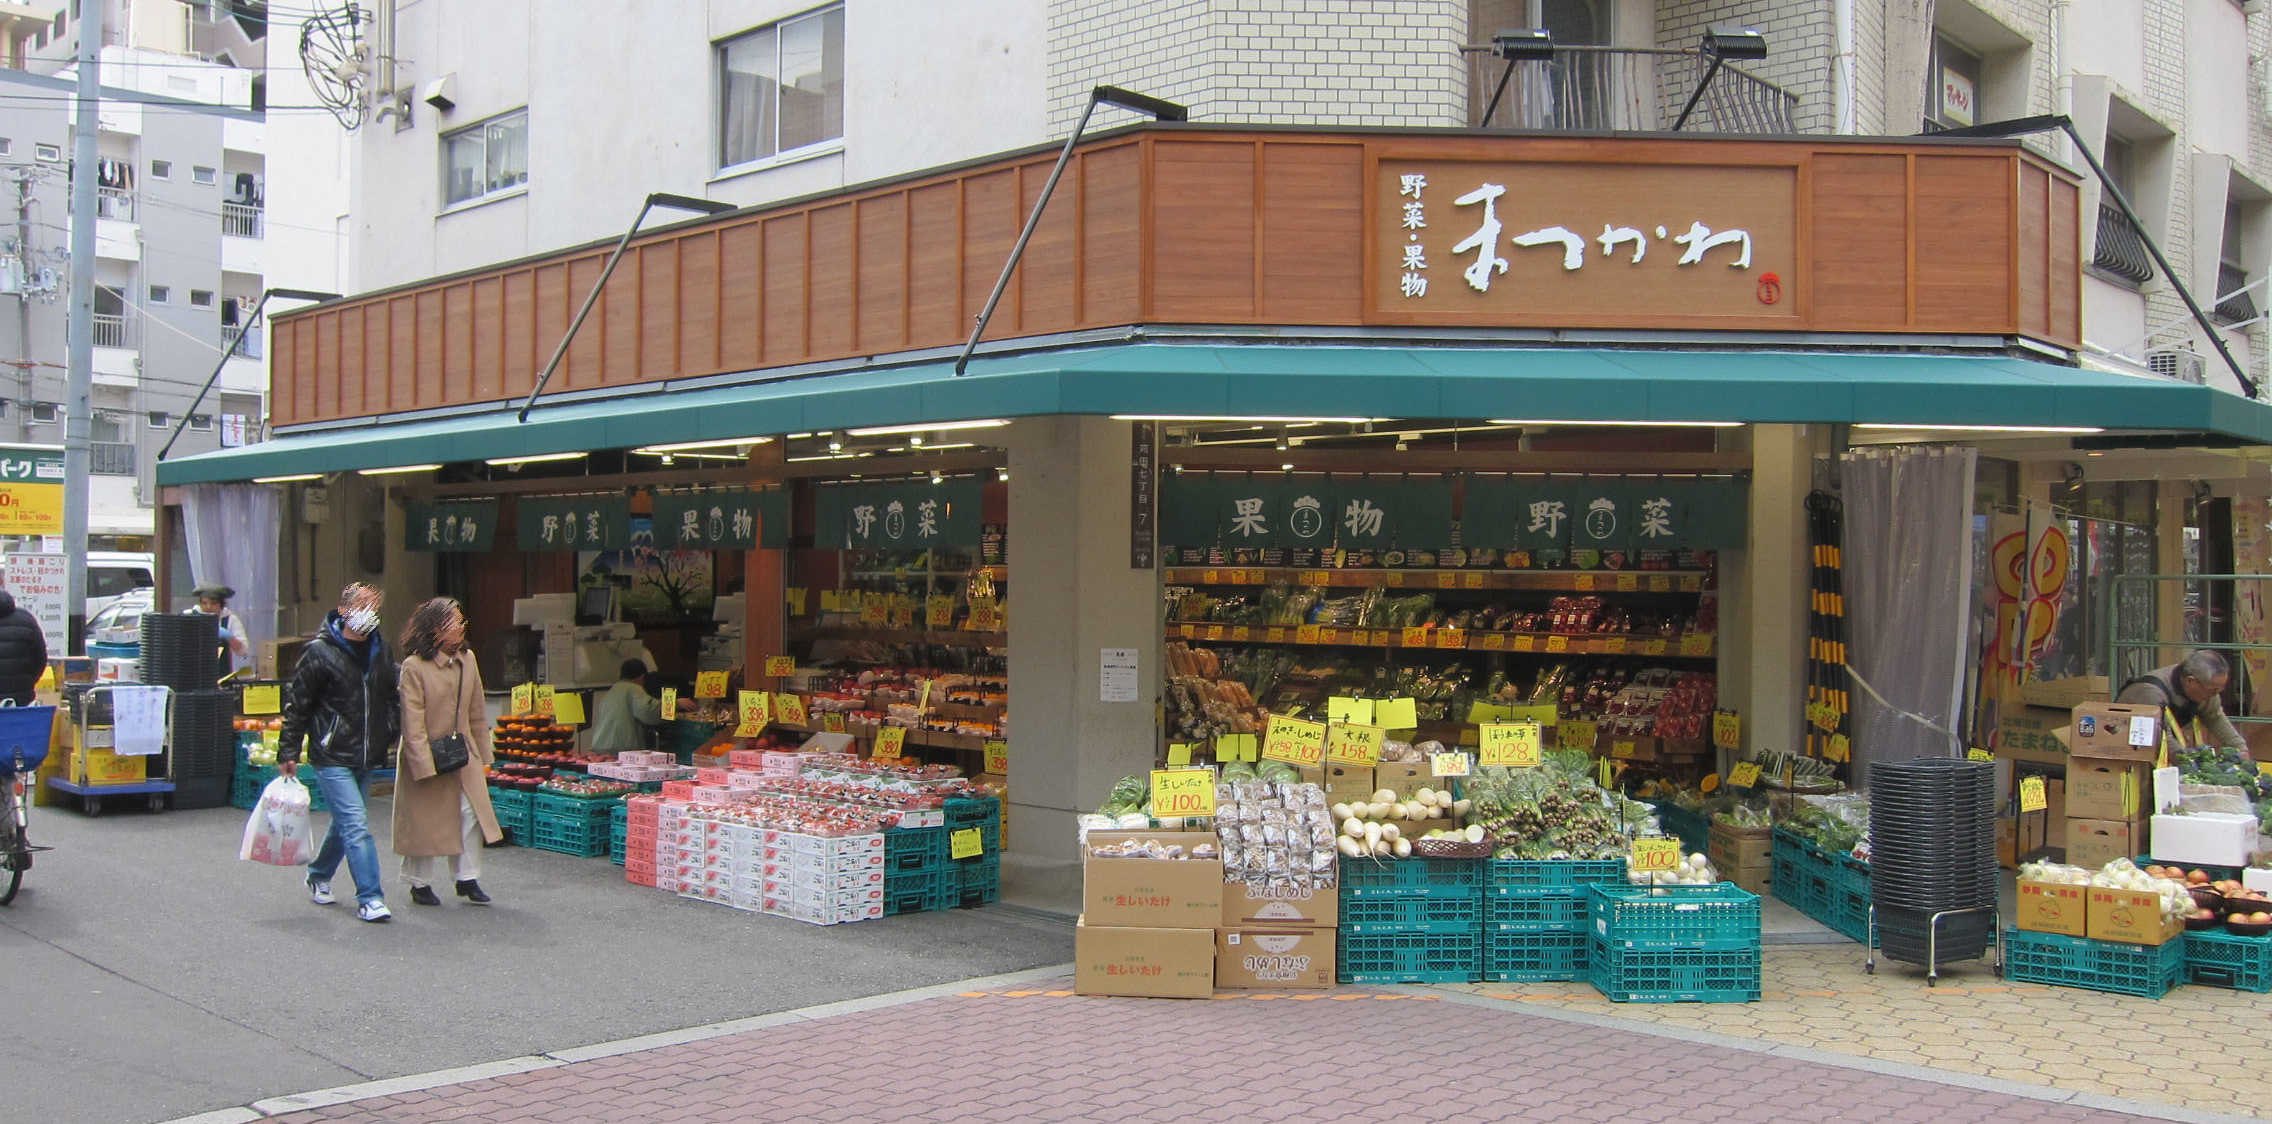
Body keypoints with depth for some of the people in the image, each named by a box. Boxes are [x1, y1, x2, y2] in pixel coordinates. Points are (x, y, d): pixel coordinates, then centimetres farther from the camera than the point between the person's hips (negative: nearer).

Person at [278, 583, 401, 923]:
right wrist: (288, 753, -6)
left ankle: (319, 876, 40)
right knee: (356, 825, -12)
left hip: (366, 757, 6)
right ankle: (369, 898, -8)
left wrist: (395, 735, 13)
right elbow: (296, 705, -5)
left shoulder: (381, 650, 9)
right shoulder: (319, 652, -9)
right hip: (332, 757, -6)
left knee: (345, 822, 18)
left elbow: (390, 698, 22)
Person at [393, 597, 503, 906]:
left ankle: (467, 879, 11)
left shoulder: (467, 660, 4)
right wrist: (426, 765, -19)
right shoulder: (414, 666, -15)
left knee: (471, 814, -1)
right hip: (426, 757, -5)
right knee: (424, 822, 6)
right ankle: (420, 884, 21)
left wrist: (484, 755, 12)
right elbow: (412, 723, -16)